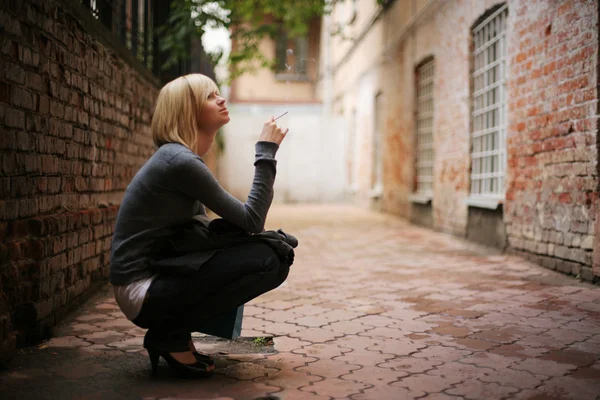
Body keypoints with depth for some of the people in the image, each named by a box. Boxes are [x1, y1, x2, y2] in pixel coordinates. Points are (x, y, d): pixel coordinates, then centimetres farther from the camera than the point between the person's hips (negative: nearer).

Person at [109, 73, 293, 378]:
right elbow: (251, 221, -17)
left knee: (275, 248, 3)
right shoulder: (179, 161, -19)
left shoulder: (184, 157, 11)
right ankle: (170, 333, -6)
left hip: (161, 271, 9)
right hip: (141, 292, -9)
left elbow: (201, 228, 15)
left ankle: (173, 332, 8)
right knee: (267, 260, -19)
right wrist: (266, 152, -13)